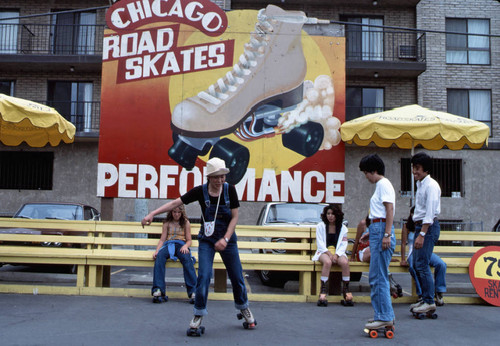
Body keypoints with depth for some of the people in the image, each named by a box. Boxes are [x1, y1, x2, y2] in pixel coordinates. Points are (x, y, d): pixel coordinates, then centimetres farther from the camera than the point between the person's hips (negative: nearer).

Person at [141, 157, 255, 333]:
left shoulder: (230, 190, -11)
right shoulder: (200, 191, -13)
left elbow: (235, 217, -8)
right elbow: (175, 203, -14)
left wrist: (225, 239, -18)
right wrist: (152, 213, -22)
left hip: (227, 240, 1)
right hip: (207, 240, -1)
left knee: (236, 276, 8)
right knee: (204, 275, -11)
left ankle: (243, 307, 33)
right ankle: (199, 314, 8)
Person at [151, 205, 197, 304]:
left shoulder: (186, 223, 19)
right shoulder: (167, 223, 22)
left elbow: (189, 240, 14)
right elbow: (162, 239, 15)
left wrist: (185, 246, -11)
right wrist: (157, 250, -4)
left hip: (181, 245, -1)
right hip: (168, 244, 1)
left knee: (187, 259, -37)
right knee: (159, 257, -35)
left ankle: (193, 292, -43)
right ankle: (158, 291, -42)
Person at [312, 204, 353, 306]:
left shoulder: (343, 228, 12)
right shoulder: (320, 226, 9)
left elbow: (344, 244, 4)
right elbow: (320, 243, 1)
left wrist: (336, 255, -14)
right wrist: (329, 254, -15)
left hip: (338, 253, 2)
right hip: (324, 252, -2)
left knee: (345, 262, -32)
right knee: (327, 262, -37)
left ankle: (346, 291, -23)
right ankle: (323, 292, -37)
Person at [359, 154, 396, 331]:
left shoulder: (383, 184, -8)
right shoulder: (380, 185, 21)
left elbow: (390, 210, -17)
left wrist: (387, 235, -23)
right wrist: (370, 232, 27)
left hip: (382, 229, -11)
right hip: (377, 230, 11)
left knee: (378, 276, -9)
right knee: (376, 276, 13)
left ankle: (385, 317, -4)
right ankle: (386, 315, 20)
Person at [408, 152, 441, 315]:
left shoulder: (431, 185, -13)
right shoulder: (420, 184, 16)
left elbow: (430, 213, -19)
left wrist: (421, 234, -24)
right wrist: (418, 232, 16)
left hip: (429, 226, -10)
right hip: (420, 226, 10)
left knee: (422, 264, -10)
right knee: (416, 264, 11)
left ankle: (429, 301, -2)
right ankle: (425, 299, 20)